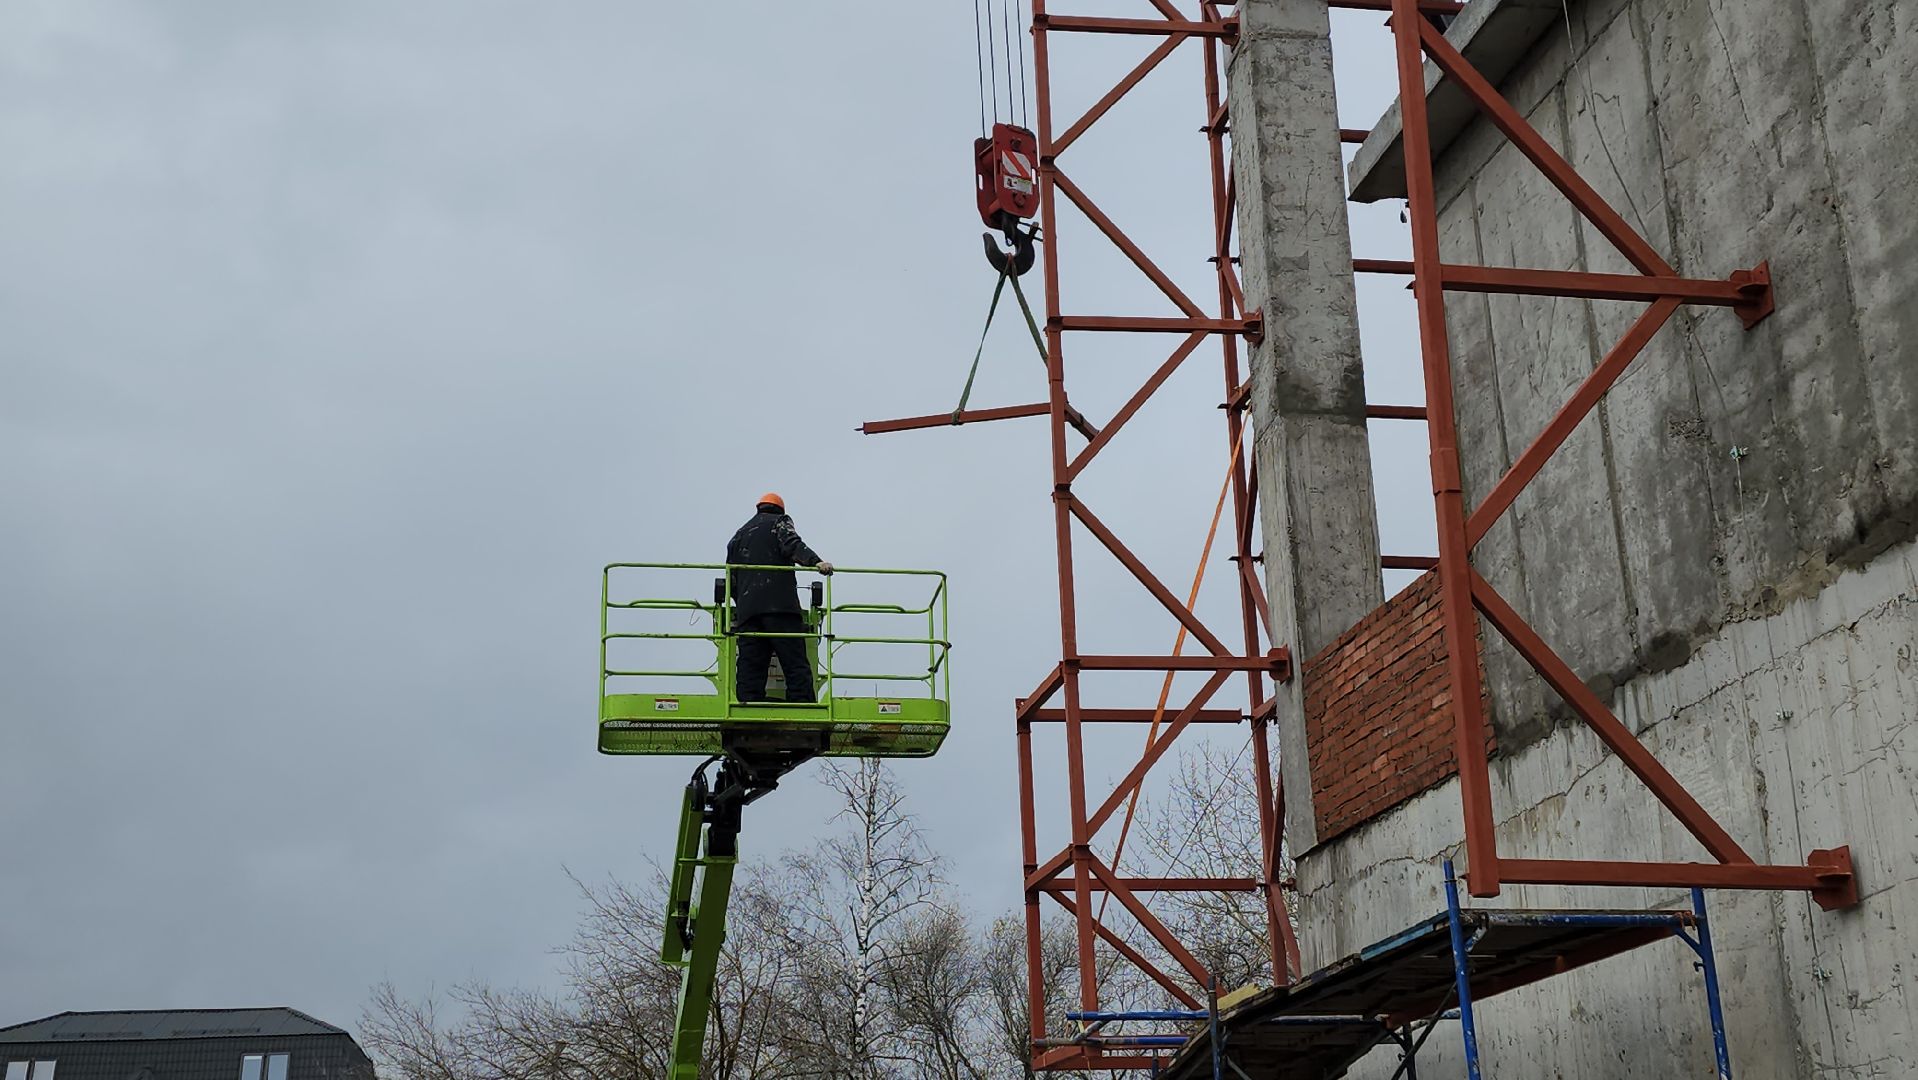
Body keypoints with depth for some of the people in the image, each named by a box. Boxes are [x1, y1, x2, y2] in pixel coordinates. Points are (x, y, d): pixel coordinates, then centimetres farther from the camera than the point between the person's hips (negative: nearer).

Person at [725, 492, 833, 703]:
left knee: (750, 668, 0)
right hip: (780, 606, -5)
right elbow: (793, 545, -10)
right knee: (796, 665, -8)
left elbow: (731, 577, 26)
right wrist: (816, 562, -24)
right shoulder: (779, 522, 12)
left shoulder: (739, 535, 28)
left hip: (747, 611, 5)